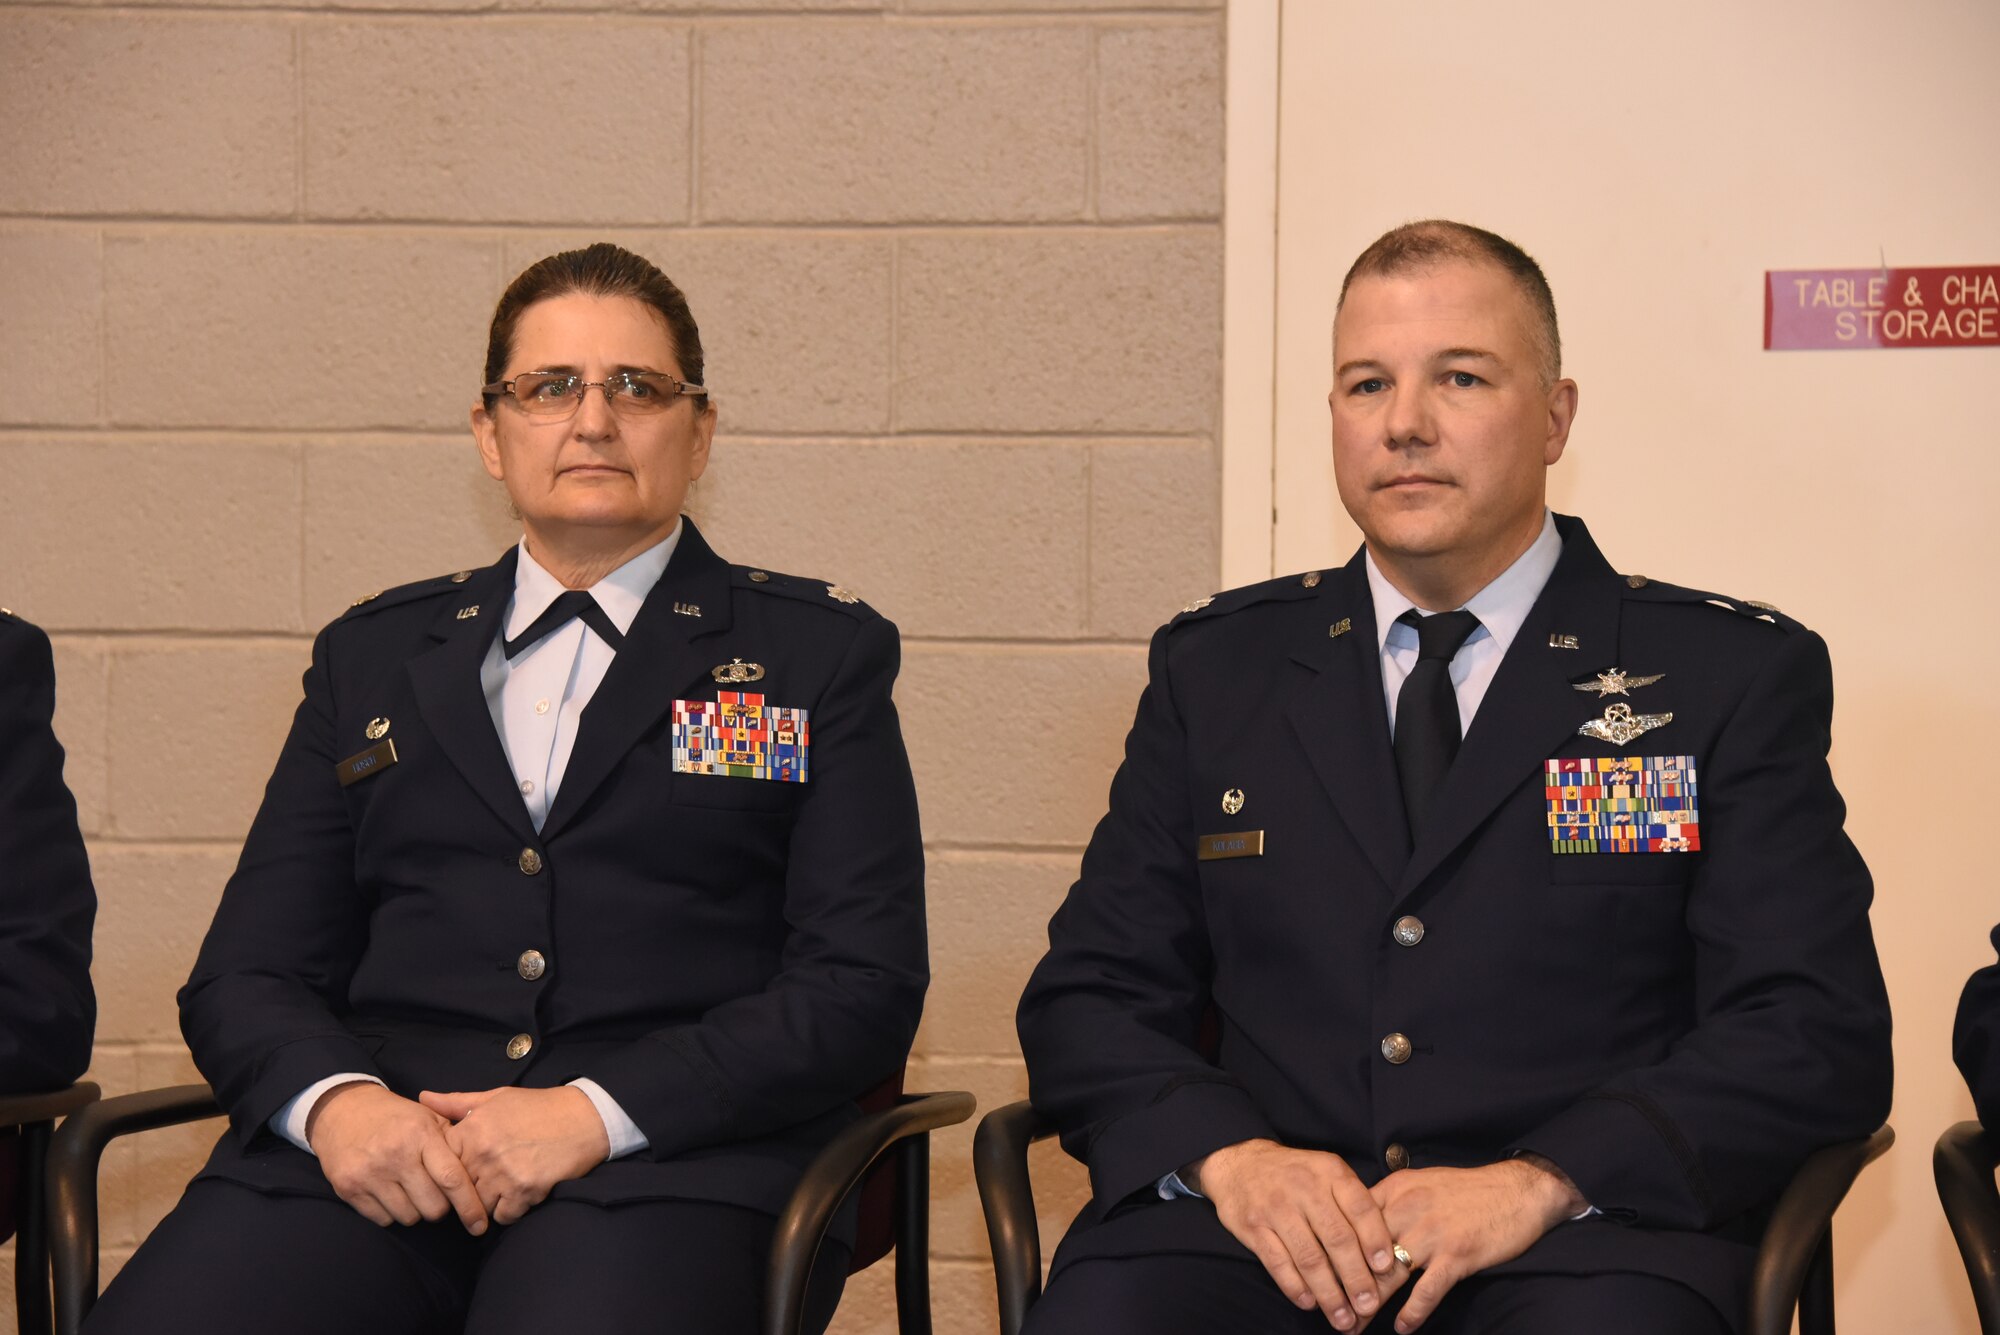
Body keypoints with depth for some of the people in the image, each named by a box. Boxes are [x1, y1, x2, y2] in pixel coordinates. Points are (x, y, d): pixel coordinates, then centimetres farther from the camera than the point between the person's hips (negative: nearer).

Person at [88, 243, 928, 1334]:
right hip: (378, 1155, 2)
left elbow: (865, 986, 2)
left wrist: (597, 1112, -12)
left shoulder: (820, 651, 14)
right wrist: (332, 1098, -8)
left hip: (669, 1163, -2)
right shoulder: (372, 654, 22)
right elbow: (247, 971, 16)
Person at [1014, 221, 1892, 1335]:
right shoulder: (1217, 669, 16)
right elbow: (1091, 1000, 12)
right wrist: (1226, 1154, -10)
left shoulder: (1735, 677, 7)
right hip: (1267, 1233, 2)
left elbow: (1820, 1034, -1)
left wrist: (1540, 1183, -16)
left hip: (1581, 1243, -2)